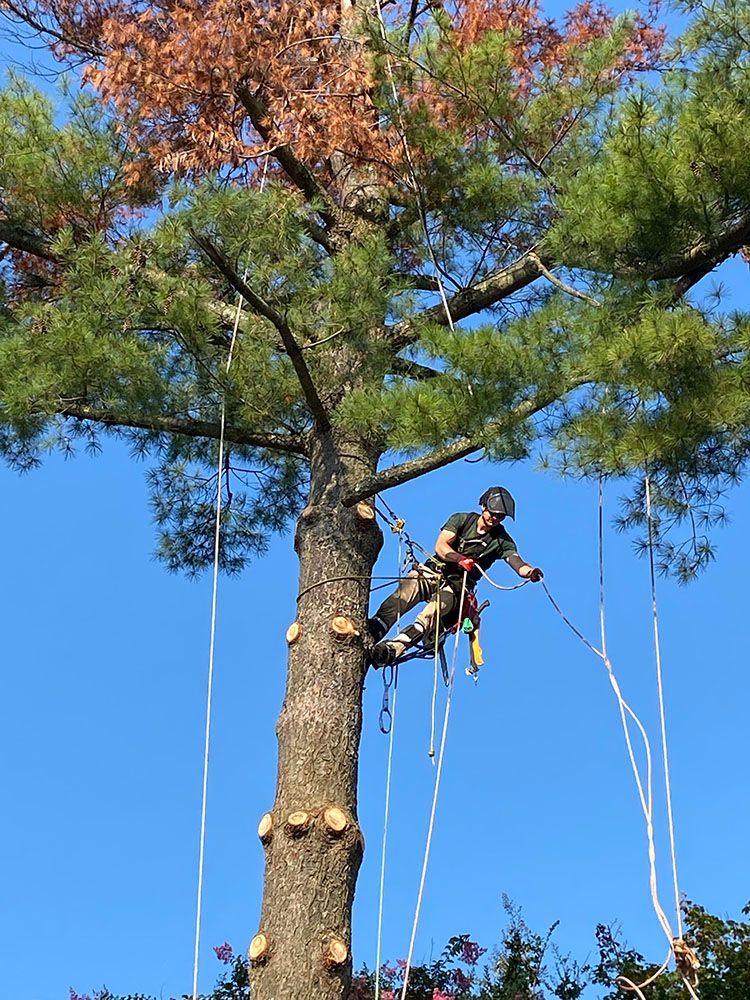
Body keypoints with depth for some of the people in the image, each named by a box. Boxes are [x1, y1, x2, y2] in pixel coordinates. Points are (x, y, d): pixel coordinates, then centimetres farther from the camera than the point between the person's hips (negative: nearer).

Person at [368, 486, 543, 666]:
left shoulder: (502, 541, 3)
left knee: (435, 610, -34)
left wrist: (530, 572, -39)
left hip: (457, 585, -1)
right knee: (407, 590, -32)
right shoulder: (462, 519, 4)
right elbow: (441, 547, -8)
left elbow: (516, 560, -15)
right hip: (433, 572, 2)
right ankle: (372, 632, -48)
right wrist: (460, 559, -28)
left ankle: (393, 649, -55)